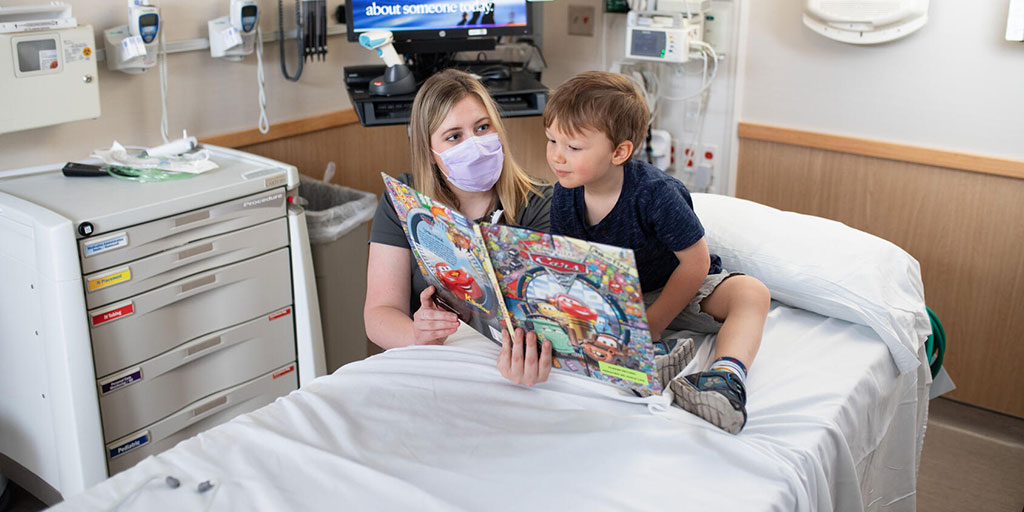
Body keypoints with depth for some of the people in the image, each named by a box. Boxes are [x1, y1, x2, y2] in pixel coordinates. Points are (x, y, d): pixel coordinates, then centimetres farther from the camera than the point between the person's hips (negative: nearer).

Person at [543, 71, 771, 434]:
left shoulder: (655, 193, -28)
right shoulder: (565, 195, -13)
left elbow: (695, 262, -21)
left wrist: (653, 323, -22)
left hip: (680, 289, -3)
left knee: (751, 293, -29)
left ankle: (726, 376, -52)